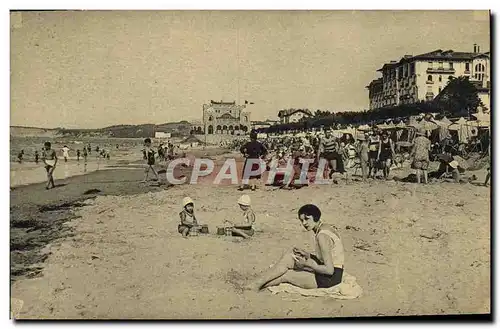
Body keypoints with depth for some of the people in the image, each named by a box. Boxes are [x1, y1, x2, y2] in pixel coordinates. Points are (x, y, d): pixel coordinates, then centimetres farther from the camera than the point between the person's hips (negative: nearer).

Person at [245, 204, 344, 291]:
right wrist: (307, 255, 4)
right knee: (289, 256, 5)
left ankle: (257, 285, 15)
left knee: (285, 275, -5)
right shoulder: (325, 228, 9)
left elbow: (329, 270, -23)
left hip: (330, 278, -9)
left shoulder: (322, 235, -21)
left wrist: (307, 263, -14)